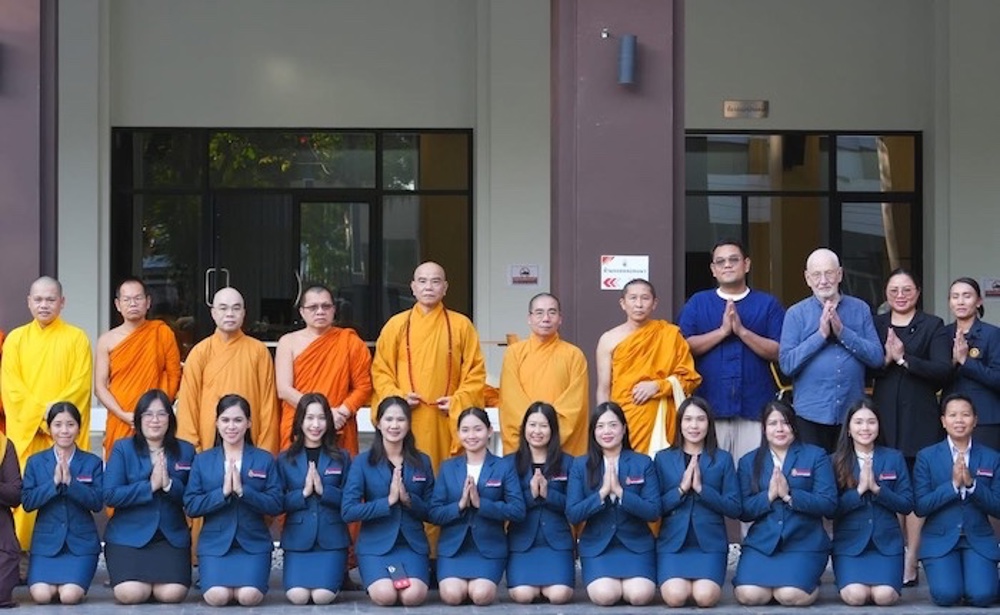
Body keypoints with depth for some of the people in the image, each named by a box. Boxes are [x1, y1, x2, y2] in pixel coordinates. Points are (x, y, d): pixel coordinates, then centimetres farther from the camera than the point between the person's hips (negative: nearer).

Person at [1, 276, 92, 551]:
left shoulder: (76, 338, 4)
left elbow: (81, 384, -3)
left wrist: (53, 411, -14)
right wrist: (38, 415, -10)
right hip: (25, 429, 1)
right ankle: (22, 547, 4)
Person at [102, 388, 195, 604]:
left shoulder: (185, 451, 7)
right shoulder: (123, 448, 1)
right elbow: (110, 495, -9)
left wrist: (169, 484, -17)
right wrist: (150, 485, -17)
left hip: (172, 536, 2)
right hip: (128, 535, -1)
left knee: (172, 594, -20)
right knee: (130, 594, -23)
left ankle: (155, 584, 17)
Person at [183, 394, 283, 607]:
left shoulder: (265, 459, 5)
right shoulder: (202, 460, 7)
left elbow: (276, 505, -4)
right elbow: (191, 506, -2)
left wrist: (242, 491, -17)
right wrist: (223, 492, -16)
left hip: (254, 542, 0)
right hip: (215, 542, 0)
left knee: (249, 596, -23)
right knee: (217, 597, -23)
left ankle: (244, 582, 11)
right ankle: (221, 580, 11)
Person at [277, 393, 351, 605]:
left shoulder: (341, 457, 5)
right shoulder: (285, 459, 5)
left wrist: (323, 490, -14)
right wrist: (303, 493, -15)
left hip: (331, 538, 0)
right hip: (298, 538, 0)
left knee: (323, 596, -17)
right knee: (297, 596, -18)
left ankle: (337, 572, 17)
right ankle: (300, 573, 17)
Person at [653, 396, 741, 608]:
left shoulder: (722, 459, 6)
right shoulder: (663, 458, 7)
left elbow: (735, 508, 0)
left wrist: (701, 488, -12)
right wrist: (681, 489, -12)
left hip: (710, 543, 0)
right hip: (673, 542, 0)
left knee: (705, 596, -24)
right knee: (675, 596, -24)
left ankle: (701, 581, 11)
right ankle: (681, 580, 10)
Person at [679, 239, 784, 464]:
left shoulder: (768, 304, 10)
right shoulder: (697, 303, 13)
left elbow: (778, 352, 0)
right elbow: (684, 347, 1)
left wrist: (742, 331, -10)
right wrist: (722, 331, -9)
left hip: (755, 407, 0)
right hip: (710, 404, 0)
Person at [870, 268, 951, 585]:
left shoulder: (933, 327, 5)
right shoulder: (875, 325, 12)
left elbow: (943, 370, -6)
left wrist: (904, 359, -14)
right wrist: (885, 359, -12)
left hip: (919, 419, -2)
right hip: (884, 416, 2)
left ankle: (910, 564, -1)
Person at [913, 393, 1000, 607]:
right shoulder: (927, 457, 1)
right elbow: (920, 507, -5)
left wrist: (971, 483, -16)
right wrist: (953, 484, -18)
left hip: (979, 540, 1)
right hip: (940, 539, -1)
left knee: (982, 596, -21)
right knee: (946, 595, -23)